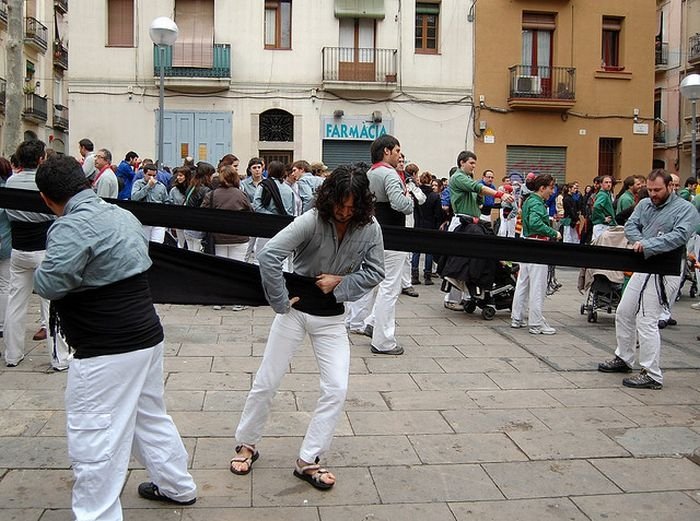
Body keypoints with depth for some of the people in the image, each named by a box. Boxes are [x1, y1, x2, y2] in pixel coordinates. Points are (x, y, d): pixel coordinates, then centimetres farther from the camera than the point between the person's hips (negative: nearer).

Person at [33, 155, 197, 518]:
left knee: (93, 440, 1)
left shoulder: (72, 227, -19)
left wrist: (39, 272, -5)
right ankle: (177, 486, 41)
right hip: (147, 336, 10)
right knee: (150, 416, 25)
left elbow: (49, 284, -26)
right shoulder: (123, 215, 9)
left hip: (109, 352, -10)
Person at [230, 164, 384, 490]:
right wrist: (280, 302, -22)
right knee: (266, 382, 7)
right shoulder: (312, 221, -22)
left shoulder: (370, 228, -12)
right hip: (296, 309, -3)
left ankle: (308, 461, 10)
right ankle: (246, 445, 30)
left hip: (331, 316, 3)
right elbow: (269, 255, -28)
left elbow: (375, 272, -5)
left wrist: (340, 282, -18)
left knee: (336, 389, -4)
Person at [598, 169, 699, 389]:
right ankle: (623, 358, 34)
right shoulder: (644, 204, 12)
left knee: (646, 321, -10)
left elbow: (680, 236, -23)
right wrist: (639, 242, -19)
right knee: (624, 313, 16)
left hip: (665, 273, -8)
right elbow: (630, 225, 2)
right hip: (643, 268, 8)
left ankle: (652, 375, -1)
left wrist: (648, 245, -31)